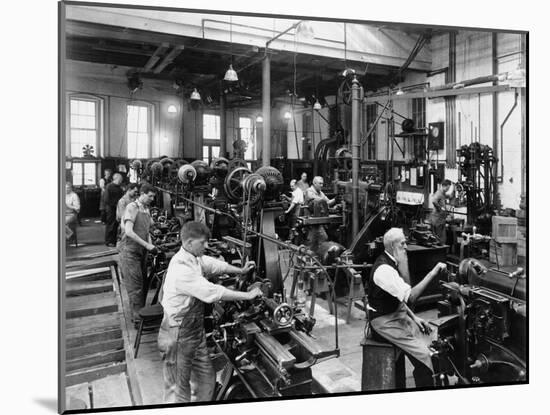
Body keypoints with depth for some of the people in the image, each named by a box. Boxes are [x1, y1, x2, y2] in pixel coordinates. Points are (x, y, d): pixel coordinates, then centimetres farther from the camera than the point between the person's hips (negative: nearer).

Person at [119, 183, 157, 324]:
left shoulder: (146, 209, 13)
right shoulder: (132, 207, -12)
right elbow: (129, 232, -21)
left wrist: (151, 245, 0)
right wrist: (147, 245, -21)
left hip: (141, 251, 8)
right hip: (129, 250, -8)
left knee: (142, 284, 12)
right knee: (135, 286, -6)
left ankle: (142, 313, 23)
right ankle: (138, 318, 0)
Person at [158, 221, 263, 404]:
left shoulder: (195, 258, -1)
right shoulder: (181, 268, -30)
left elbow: (213, 264, 19)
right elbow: (211, 292, -31)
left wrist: (240, 270, 15)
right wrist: (248, 295, -24)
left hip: (196, 330, 9)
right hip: (178, 335, -9)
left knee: (207, 378, 19)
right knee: (179, 389, 8)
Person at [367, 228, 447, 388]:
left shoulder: (391, 262, 7)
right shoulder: (384, 269, -25)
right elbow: (411, 298, -31)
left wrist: (414, 317, 8)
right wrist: (433, 273, -29)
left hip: (398, 314, 9)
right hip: (384, 322, -9)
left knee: (432, 341, 4)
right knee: (422, 353, -16)